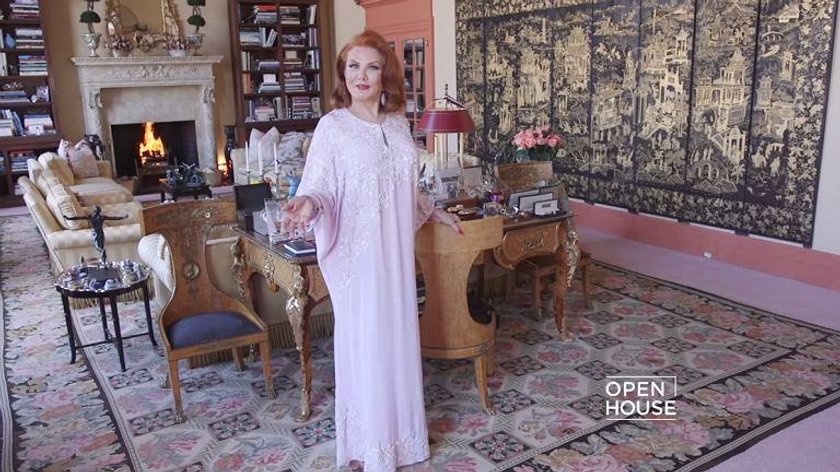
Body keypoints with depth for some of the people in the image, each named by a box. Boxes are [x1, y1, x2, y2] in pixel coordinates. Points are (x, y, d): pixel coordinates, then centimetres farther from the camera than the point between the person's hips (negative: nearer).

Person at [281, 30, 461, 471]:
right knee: (365, 343, 2)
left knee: (398, 338, 14)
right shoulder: (333, 126, -9)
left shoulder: (398, 124, 7)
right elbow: (319, 188, -14)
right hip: (357, 252, -6)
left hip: (396, 251, 6)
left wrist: (434, 212, 27)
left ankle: (397, 430, 33)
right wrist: (306, 204, -35)